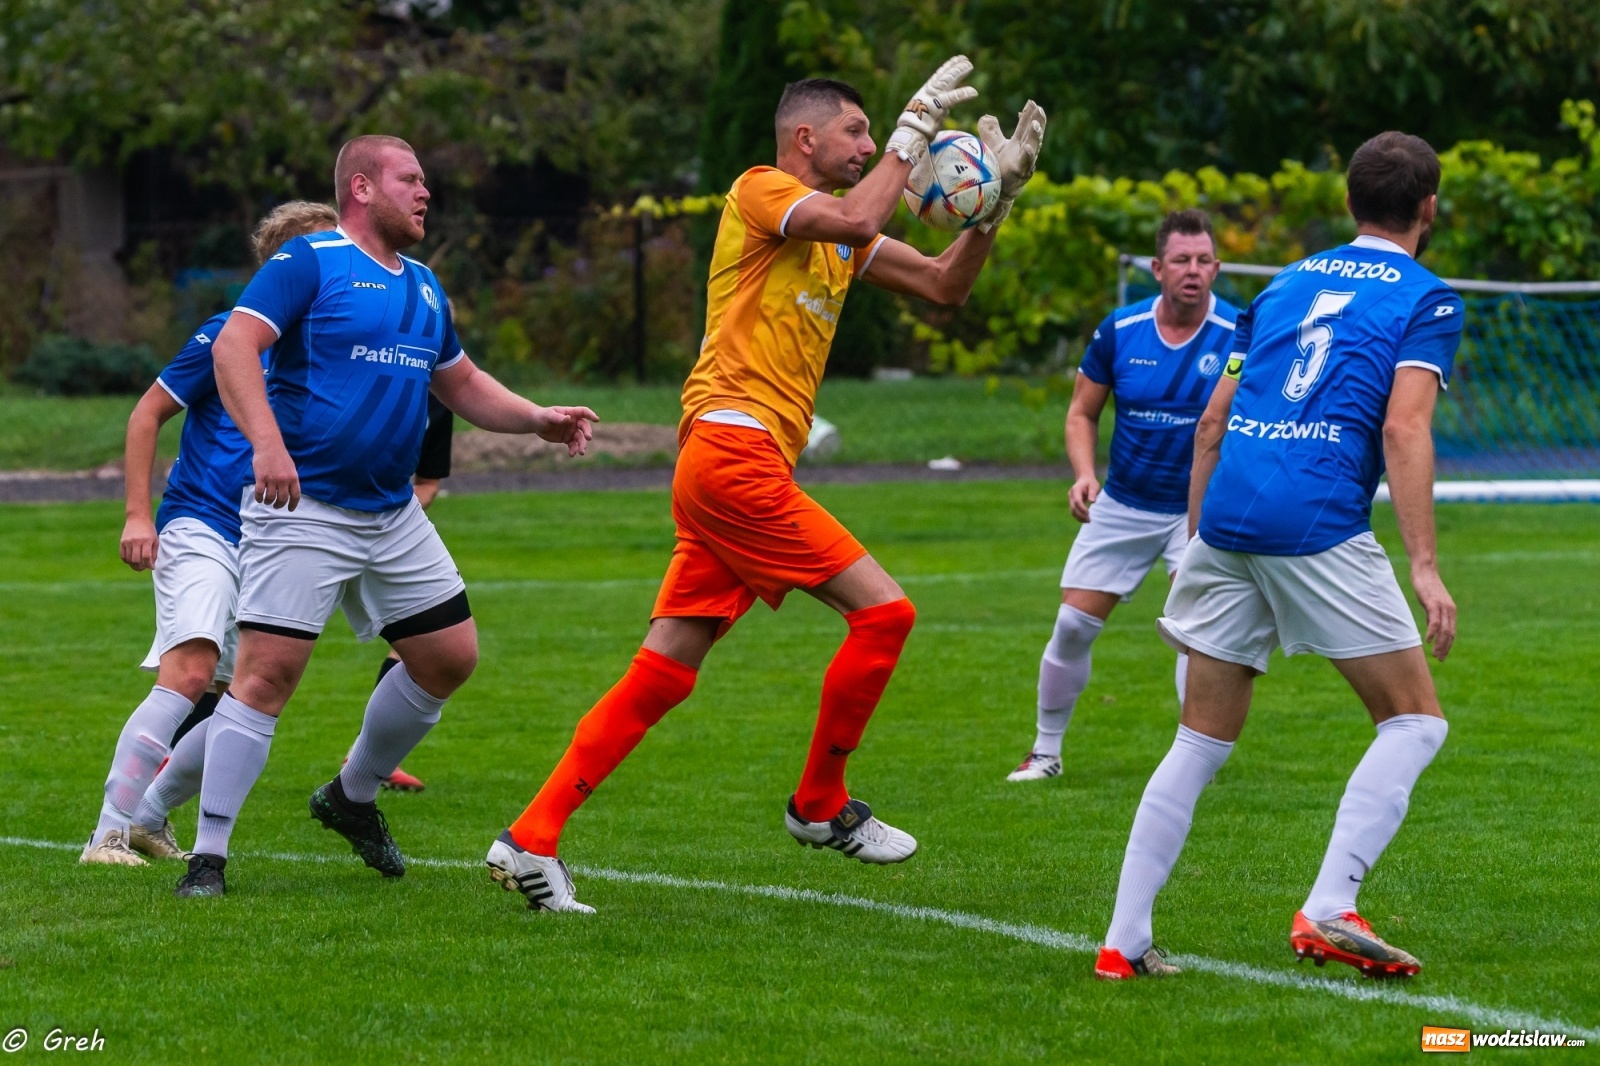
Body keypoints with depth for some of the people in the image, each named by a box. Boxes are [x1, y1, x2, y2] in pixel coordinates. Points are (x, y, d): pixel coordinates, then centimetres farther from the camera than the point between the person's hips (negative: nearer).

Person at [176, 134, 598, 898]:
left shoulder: (423, 286, 16)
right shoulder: (310, 263, -8)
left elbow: (462, 384, 28)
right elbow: (235, 345, -18)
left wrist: (539, 420, 13)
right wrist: (266, 441, -31)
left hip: (392, 514, 8)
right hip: (303, 511, -8)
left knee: (450, 656, 10)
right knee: (267, 671, -13)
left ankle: (352, 798, 30)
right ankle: (208, 856, -8)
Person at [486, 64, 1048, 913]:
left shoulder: (839, 237, 24)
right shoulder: (758, 191, -3)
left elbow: (944, 285, 26)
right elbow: (854, 221, -22)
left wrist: (997, 195, 14)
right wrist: (916, 127, -12)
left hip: (745, 470, 9)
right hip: (733, 452, -9)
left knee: (663, 673, 5)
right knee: (882, 611, -8)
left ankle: (531, 841, 2)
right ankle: (820, 805, 6)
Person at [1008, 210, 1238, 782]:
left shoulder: (1238, 335, -15)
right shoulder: (1120, 330, -7)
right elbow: (1082, 412, 4)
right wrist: (1084, 473, -13)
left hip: (1200, 507, -3)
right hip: (1122, 505, 3)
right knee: (1073, 626, 3)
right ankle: (1046, 751, 21)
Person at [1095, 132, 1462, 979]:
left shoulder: (1286, 285, 22)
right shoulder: (1425, 300, 5)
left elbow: (1212, 421, 20)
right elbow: (1403, 428, -10)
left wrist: (1196, 540, 27)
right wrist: (1424, 565, -14)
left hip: (1227, 522, 6)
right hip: (1320, 528, -6)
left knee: (1201, 741, 13)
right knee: (1415, 723, 6)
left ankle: (1124, 941, 8)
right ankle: (1328, 910, -10)